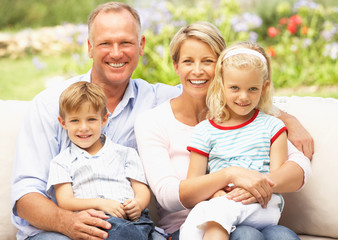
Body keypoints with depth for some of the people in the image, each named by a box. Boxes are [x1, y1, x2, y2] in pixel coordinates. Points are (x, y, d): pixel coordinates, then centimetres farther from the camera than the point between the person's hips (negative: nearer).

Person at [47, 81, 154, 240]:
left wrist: (138, 204, -7)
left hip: (131, 218, 2)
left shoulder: (125, 153, 26)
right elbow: (64, 202, 7)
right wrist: (99, 204, -12)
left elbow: (143, 191, 19)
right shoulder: (62, 162, 21)